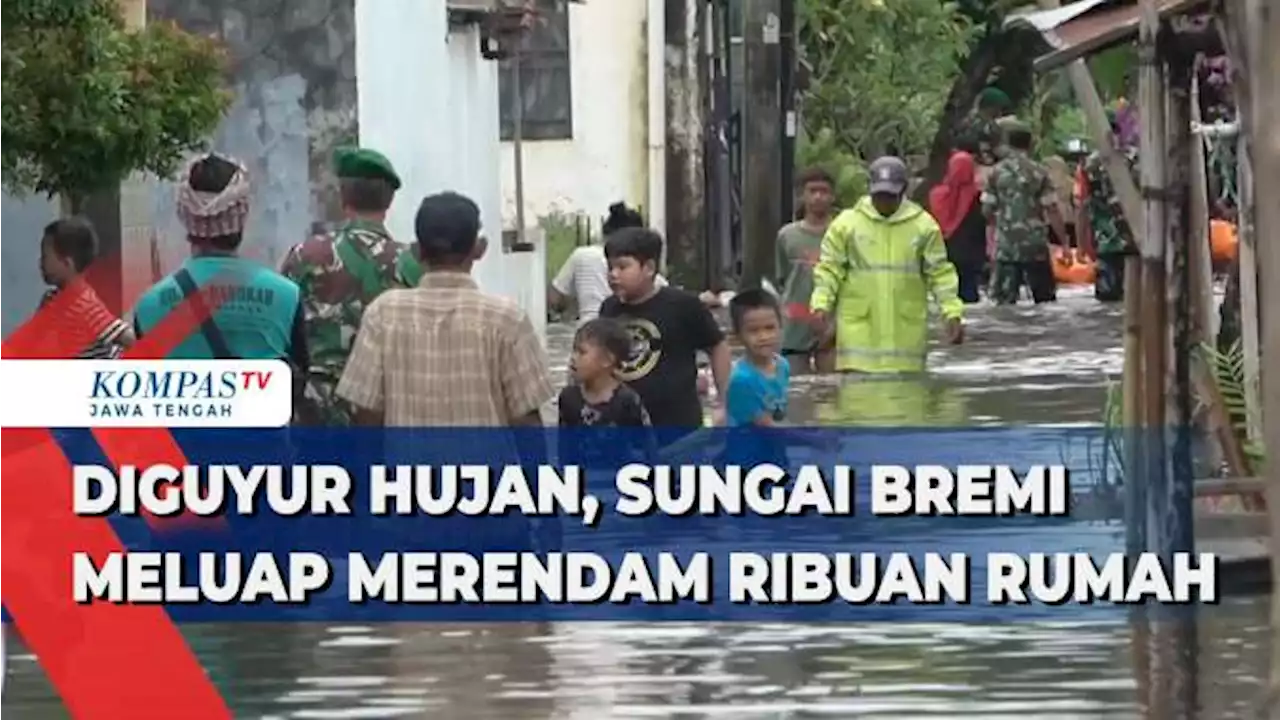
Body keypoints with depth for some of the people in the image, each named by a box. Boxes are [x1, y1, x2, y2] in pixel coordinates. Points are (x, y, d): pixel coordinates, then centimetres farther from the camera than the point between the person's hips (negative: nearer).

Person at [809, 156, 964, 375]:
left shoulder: (924, 226, 4)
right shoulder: (846, 224, 3)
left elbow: (940, 274, 5)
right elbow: (829, 269, 4)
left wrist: (952, 314, -5)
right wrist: (821, 305, -11)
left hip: (906, 334, 1)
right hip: (859, 330, -1)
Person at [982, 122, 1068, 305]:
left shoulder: (997, 172, 0)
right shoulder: (1038, 172, -4)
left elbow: (987, 210, 2)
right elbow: (1052, 211, -7)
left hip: (1005, 246, 1)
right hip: (1035, 245, -1)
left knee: (1005, 301, 0)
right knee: (1045, 300, 9)